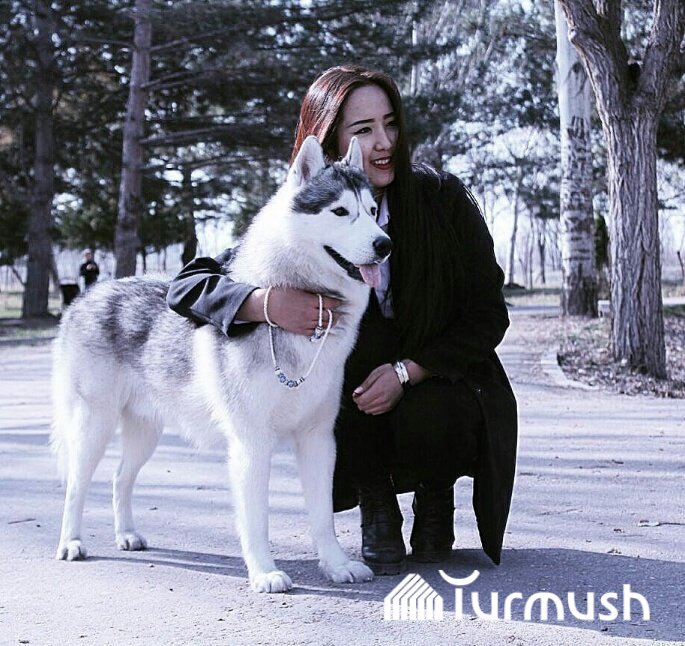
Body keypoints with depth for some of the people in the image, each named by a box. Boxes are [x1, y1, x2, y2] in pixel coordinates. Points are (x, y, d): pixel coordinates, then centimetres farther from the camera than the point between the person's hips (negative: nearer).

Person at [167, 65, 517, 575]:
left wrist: (406, 371, -25)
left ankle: (435, 497, 4)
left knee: (426, 415, -34)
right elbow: (188, 285, -16)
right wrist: (267, 302, -37)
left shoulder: (443, 198, -14)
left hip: (442, 381, -1)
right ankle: (375, 504, -10)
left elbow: (488, 316, -10)